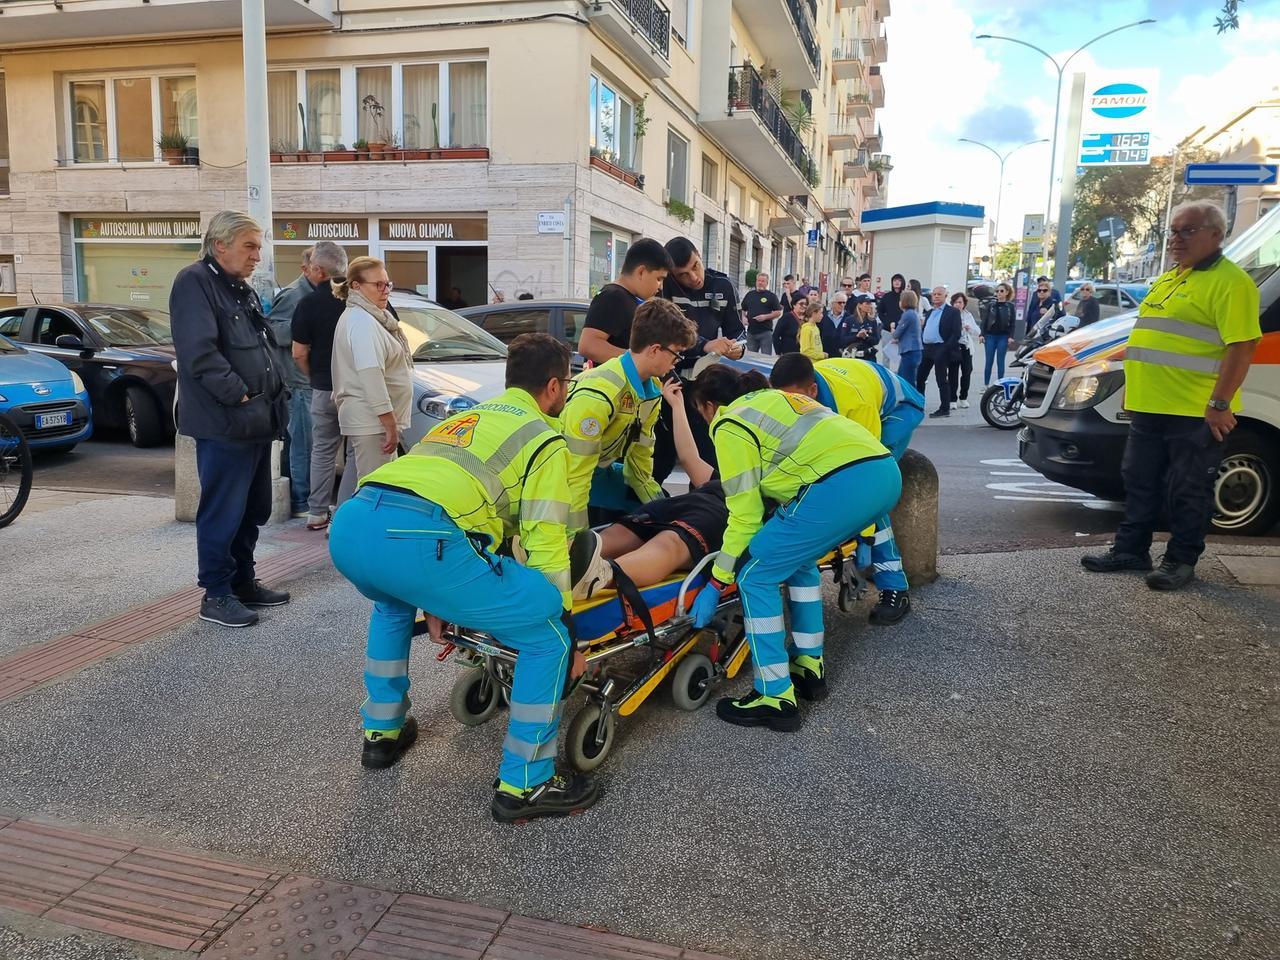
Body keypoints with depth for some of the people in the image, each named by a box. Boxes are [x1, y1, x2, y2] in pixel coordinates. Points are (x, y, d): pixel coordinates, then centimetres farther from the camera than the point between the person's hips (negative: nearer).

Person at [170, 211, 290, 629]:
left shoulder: (242, 290, 19)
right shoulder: (194, 283, -10)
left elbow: (265, 348, 24)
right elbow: (200, 353, -21)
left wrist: (274, 398, 11)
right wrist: (240, 396, -18)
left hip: (258, 421, 9)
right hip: (224, 423, -9)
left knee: (254, 509, 15)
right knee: (223, 512, -3)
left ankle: (243, 581, 27)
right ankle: (216, 594, 8)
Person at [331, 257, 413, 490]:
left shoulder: (357, 317, 18)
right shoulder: (363, 322, -16)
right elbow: (371, 376, -23)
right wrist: (391, 424, -23)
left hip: (360, 418, 11)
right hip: (373, 421, -11)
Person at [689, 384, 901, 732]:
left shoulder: (730, 426, 5)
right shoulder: (768, 400, 30)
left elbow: (744, 518, 3)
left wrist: (715, 585, 11)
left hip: (843, 484, -9)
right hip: (886, 472, 9)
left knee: (755, 575, 4)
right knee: (798, 558, 28)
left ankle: (776, 698, 7)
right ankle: (809, 667, 32)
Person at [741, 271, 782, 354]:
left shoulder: (771, 296, 1)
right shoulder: (750, 294, 13)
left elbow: (778, 312, -2)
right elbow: (743, 309, 21)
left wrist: (765, 317, -14)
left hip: (765, 331, -4)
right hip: (751, 331, 4)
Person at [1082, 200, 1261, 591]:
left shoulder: (1229, 282, -11)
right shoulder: (1167, 280, 18)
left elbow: (1243, 346, -18)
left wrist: (1220, 404, -21)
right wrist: (1134, 386, 20)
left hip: (1195, 412, -9)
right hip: (1149, 407, 9)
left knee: (1188, 491, 2)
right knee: (1140, 483, 15)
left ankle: (1181, 560, 13)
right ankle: (1130, 550, 25)